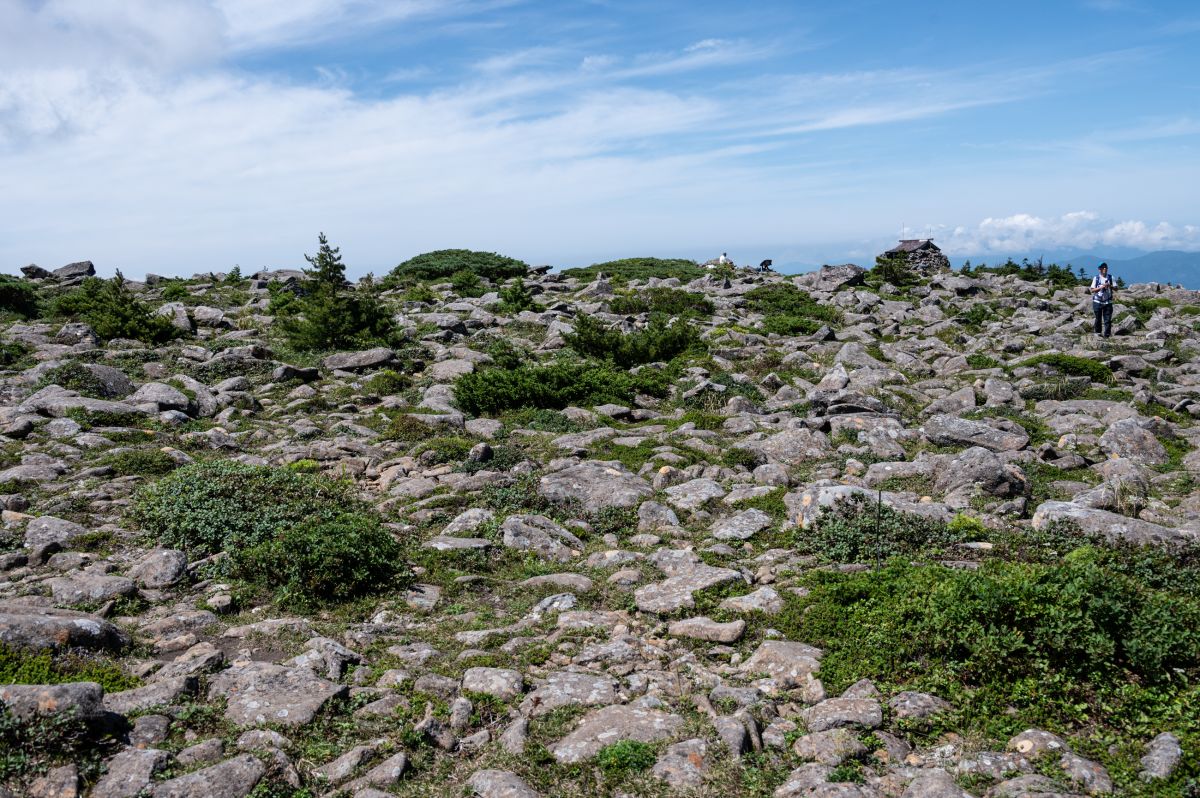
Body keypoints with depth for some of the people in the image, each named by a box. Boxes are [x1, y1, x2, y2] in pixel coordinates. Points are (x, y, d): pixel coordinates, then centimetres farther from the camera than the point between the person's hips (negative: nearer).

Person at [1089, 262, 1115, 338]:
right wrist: (1101, 287, -15)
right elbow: (1092, 290, -1)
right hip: (1098, 301, -1)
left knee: (1108, 319, -3)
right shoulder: (1096, 278, 0)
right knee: (1098, 318, 8)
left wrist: (1110, 286, -14)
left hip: (1108, 302, 1)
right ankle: (1098, 332, 23)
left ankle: (1107, 334, 0)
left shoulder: (1110, 277, 5)